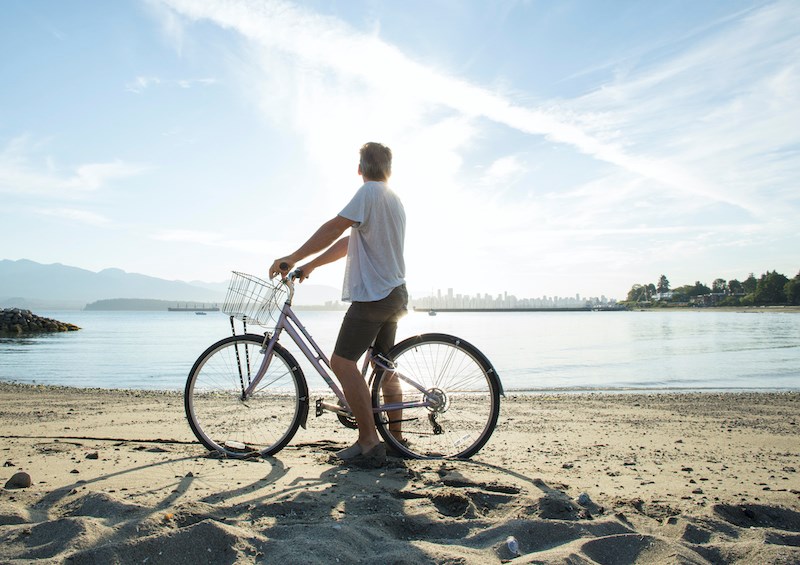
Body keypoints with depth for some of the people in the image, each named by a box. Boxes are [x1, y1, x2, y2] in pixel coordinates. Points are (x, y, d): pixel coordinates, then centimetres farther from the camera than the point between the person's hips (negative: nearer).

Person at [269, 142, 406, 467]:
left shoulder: (370, 192, -9)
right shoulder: (393, 198, 22)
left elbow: (334, 228, -20)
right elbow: (349, 242, 18)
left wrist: (293, 258, -16)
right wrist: (310, 265, 14)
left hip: (372, 294, -10)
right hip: (394, 294, 10)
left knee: (342, 361, -12)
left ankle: (369, 443, -12)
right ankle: (395, 437, 24)